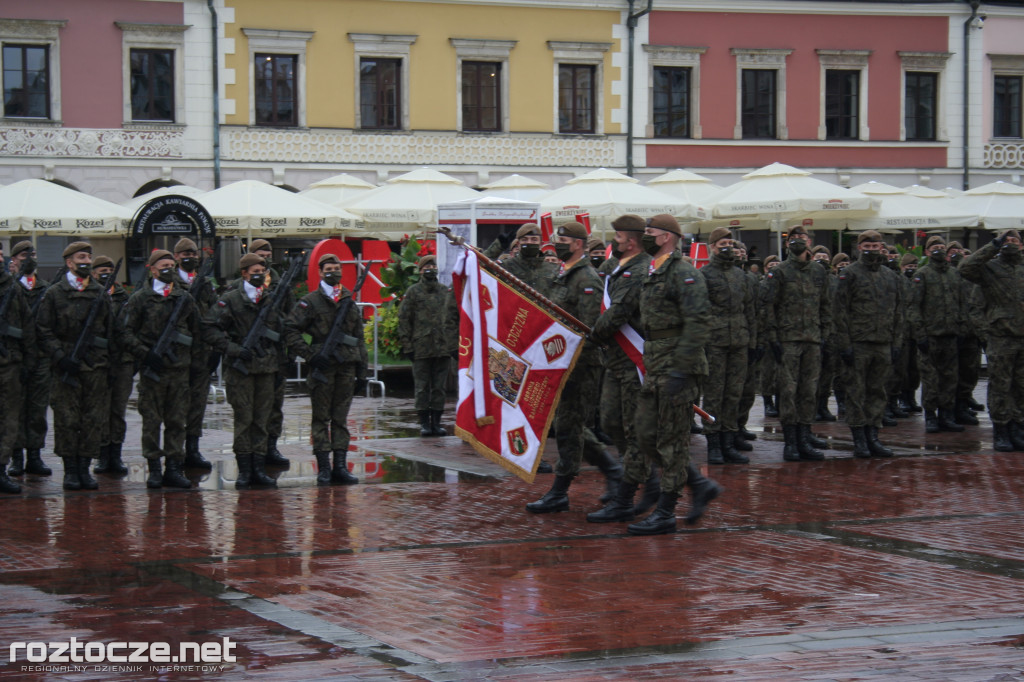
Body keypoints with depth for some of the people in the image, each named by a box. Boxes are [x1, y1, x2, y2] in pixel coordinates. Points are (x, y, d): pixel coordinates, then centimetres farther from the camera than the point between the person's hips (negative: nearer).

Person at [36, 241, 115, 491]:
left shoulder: (101, 294, 12)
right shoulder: (55, 294, 1)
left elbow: (110, 330, 17)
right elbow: (43, 330, -2)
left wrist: (108, 361, 10)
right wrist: (60, 357, -12)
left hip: (96, 367, 3)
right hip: (67, 366, -3)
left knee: (93, 420, 2)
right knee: (67, 419, -2)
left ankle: (84, 468, 10)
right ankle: (70, 469, 5)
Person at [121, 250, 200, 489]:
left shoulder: (185, 298, 12)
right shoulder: (140, 298, 1)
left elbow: (196, 332, 19)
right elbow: (127, 333, -3)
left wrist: (188, 356, 9)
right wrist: (146, 354, -14)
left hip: (179, 368, 3)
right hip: (152, 368, -3)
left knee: (177, 420, 4)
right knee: (151, 420, 0)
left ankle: (174, 469, 10)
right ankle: (154, 469, 6)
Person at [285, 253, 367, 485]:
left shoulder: (350, 302, 14)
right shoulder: (310, 301, 0)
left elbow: (359, 339, 18)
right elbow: (290, 329, -5)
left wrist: (362, 371, 13)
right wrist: (310, 355, -12)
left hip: (347, 366, 4)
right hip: (322, 366, -4)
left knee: (341, 418, 6)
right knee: (321, 418, 0)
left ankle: (340, 466, 8)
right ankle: (323, 468, 2)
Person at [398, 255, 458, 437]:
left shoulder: (447, 292, 11)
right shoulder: (413, 292, 3)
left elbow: (455, 318, 14)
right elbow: (404, 319, 1)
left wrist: (455, 345, 7)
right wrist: (407, 345, -6)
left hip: (443, 347, 3)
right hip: (421, 347, -2)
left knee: (439, 387, 6)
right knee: (422, 387, 0)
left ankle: (436, 422, 12)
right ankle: (424, 422, 6)